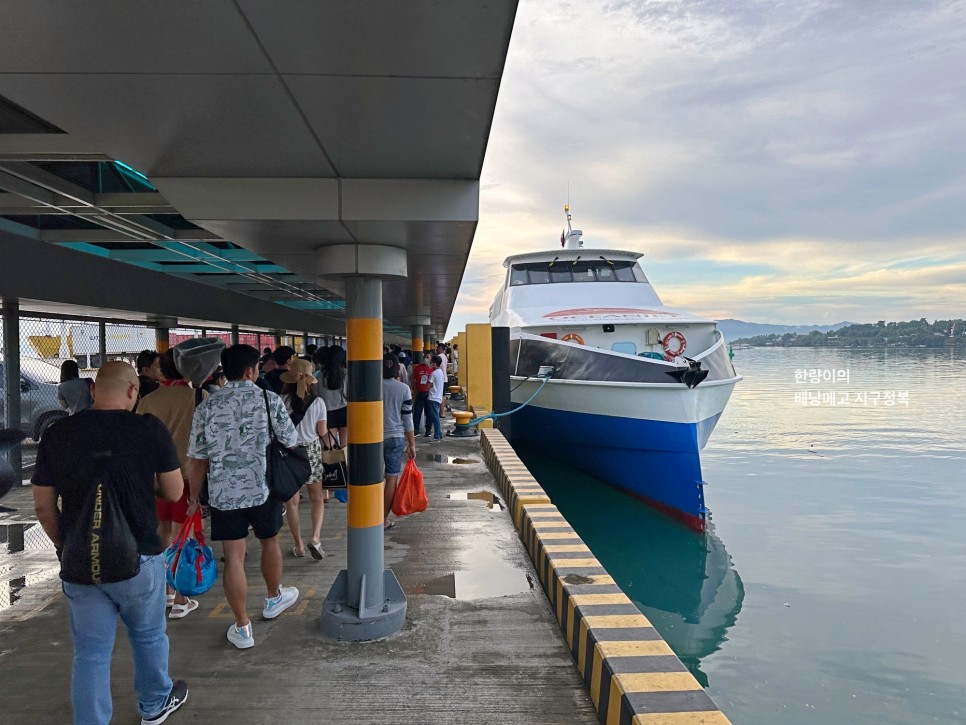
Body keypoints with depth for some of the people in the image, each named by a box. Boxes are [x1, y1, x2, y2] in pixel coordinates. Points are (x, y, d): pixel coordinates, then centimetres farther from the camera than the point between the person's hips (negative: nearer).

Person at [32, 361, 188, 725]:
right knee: (149, 636, 20)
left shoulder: (56, 435, -3)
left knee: (90, 653, 13)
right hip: (138, 559, -2)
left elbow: (43, 508, 4)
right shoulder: (149, 429, -12)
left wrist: (67, 547, 17)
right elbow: (173, 493, -3)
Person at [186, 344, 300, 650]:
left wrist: (194, 496, 12)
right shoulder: (270, 400, -7)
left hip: (223, 493, 1)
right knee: (269, 541, 22)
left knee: (234, 557, 6)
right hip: (264, 489, -1)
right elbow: (290, 443, -3)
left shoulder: (206, 407, -1)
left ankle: (242, 628, 15)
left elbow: (196, 458, 1)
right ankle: (274, 598, 43)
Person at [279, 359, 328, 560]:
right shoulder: (317, 402, -8)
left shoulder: (282, 400, -9)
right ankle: (315, 537, -3)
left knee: (291, 500, 11)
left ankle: (299, 545, 17)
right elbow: (322, 432, -3)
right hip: (311, 449, 0)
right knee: (317, 498, 14)